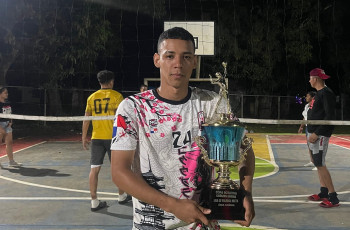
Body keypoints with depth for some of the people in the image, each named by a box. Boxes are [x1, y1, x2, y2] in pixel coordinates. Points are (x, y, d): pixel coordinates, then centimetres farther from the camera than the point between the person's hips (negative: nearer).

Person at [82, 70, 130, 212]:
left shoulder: (91, 97, 6)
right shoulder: (117, 96, -3)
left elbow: (86, 119, 7)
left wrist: (84, 137, 13)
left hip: (96, 137, 3)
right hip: (112, 137, -2)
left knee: (94, 169, 4)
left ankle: (94, 202, 6)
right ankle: (122, 196, 28)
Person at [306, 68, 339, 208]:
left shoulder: (326, 93, -15)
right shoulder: (319, 93, 16)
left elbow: (330, 117, -21)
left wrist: (316, 134, -22)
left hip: (320, 135, -10)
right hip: (314, 133, 10)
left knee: (320, 164, -10)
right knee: (318, 163, 14)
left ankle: (333, 197, -4)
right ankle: (324, 193, 23)